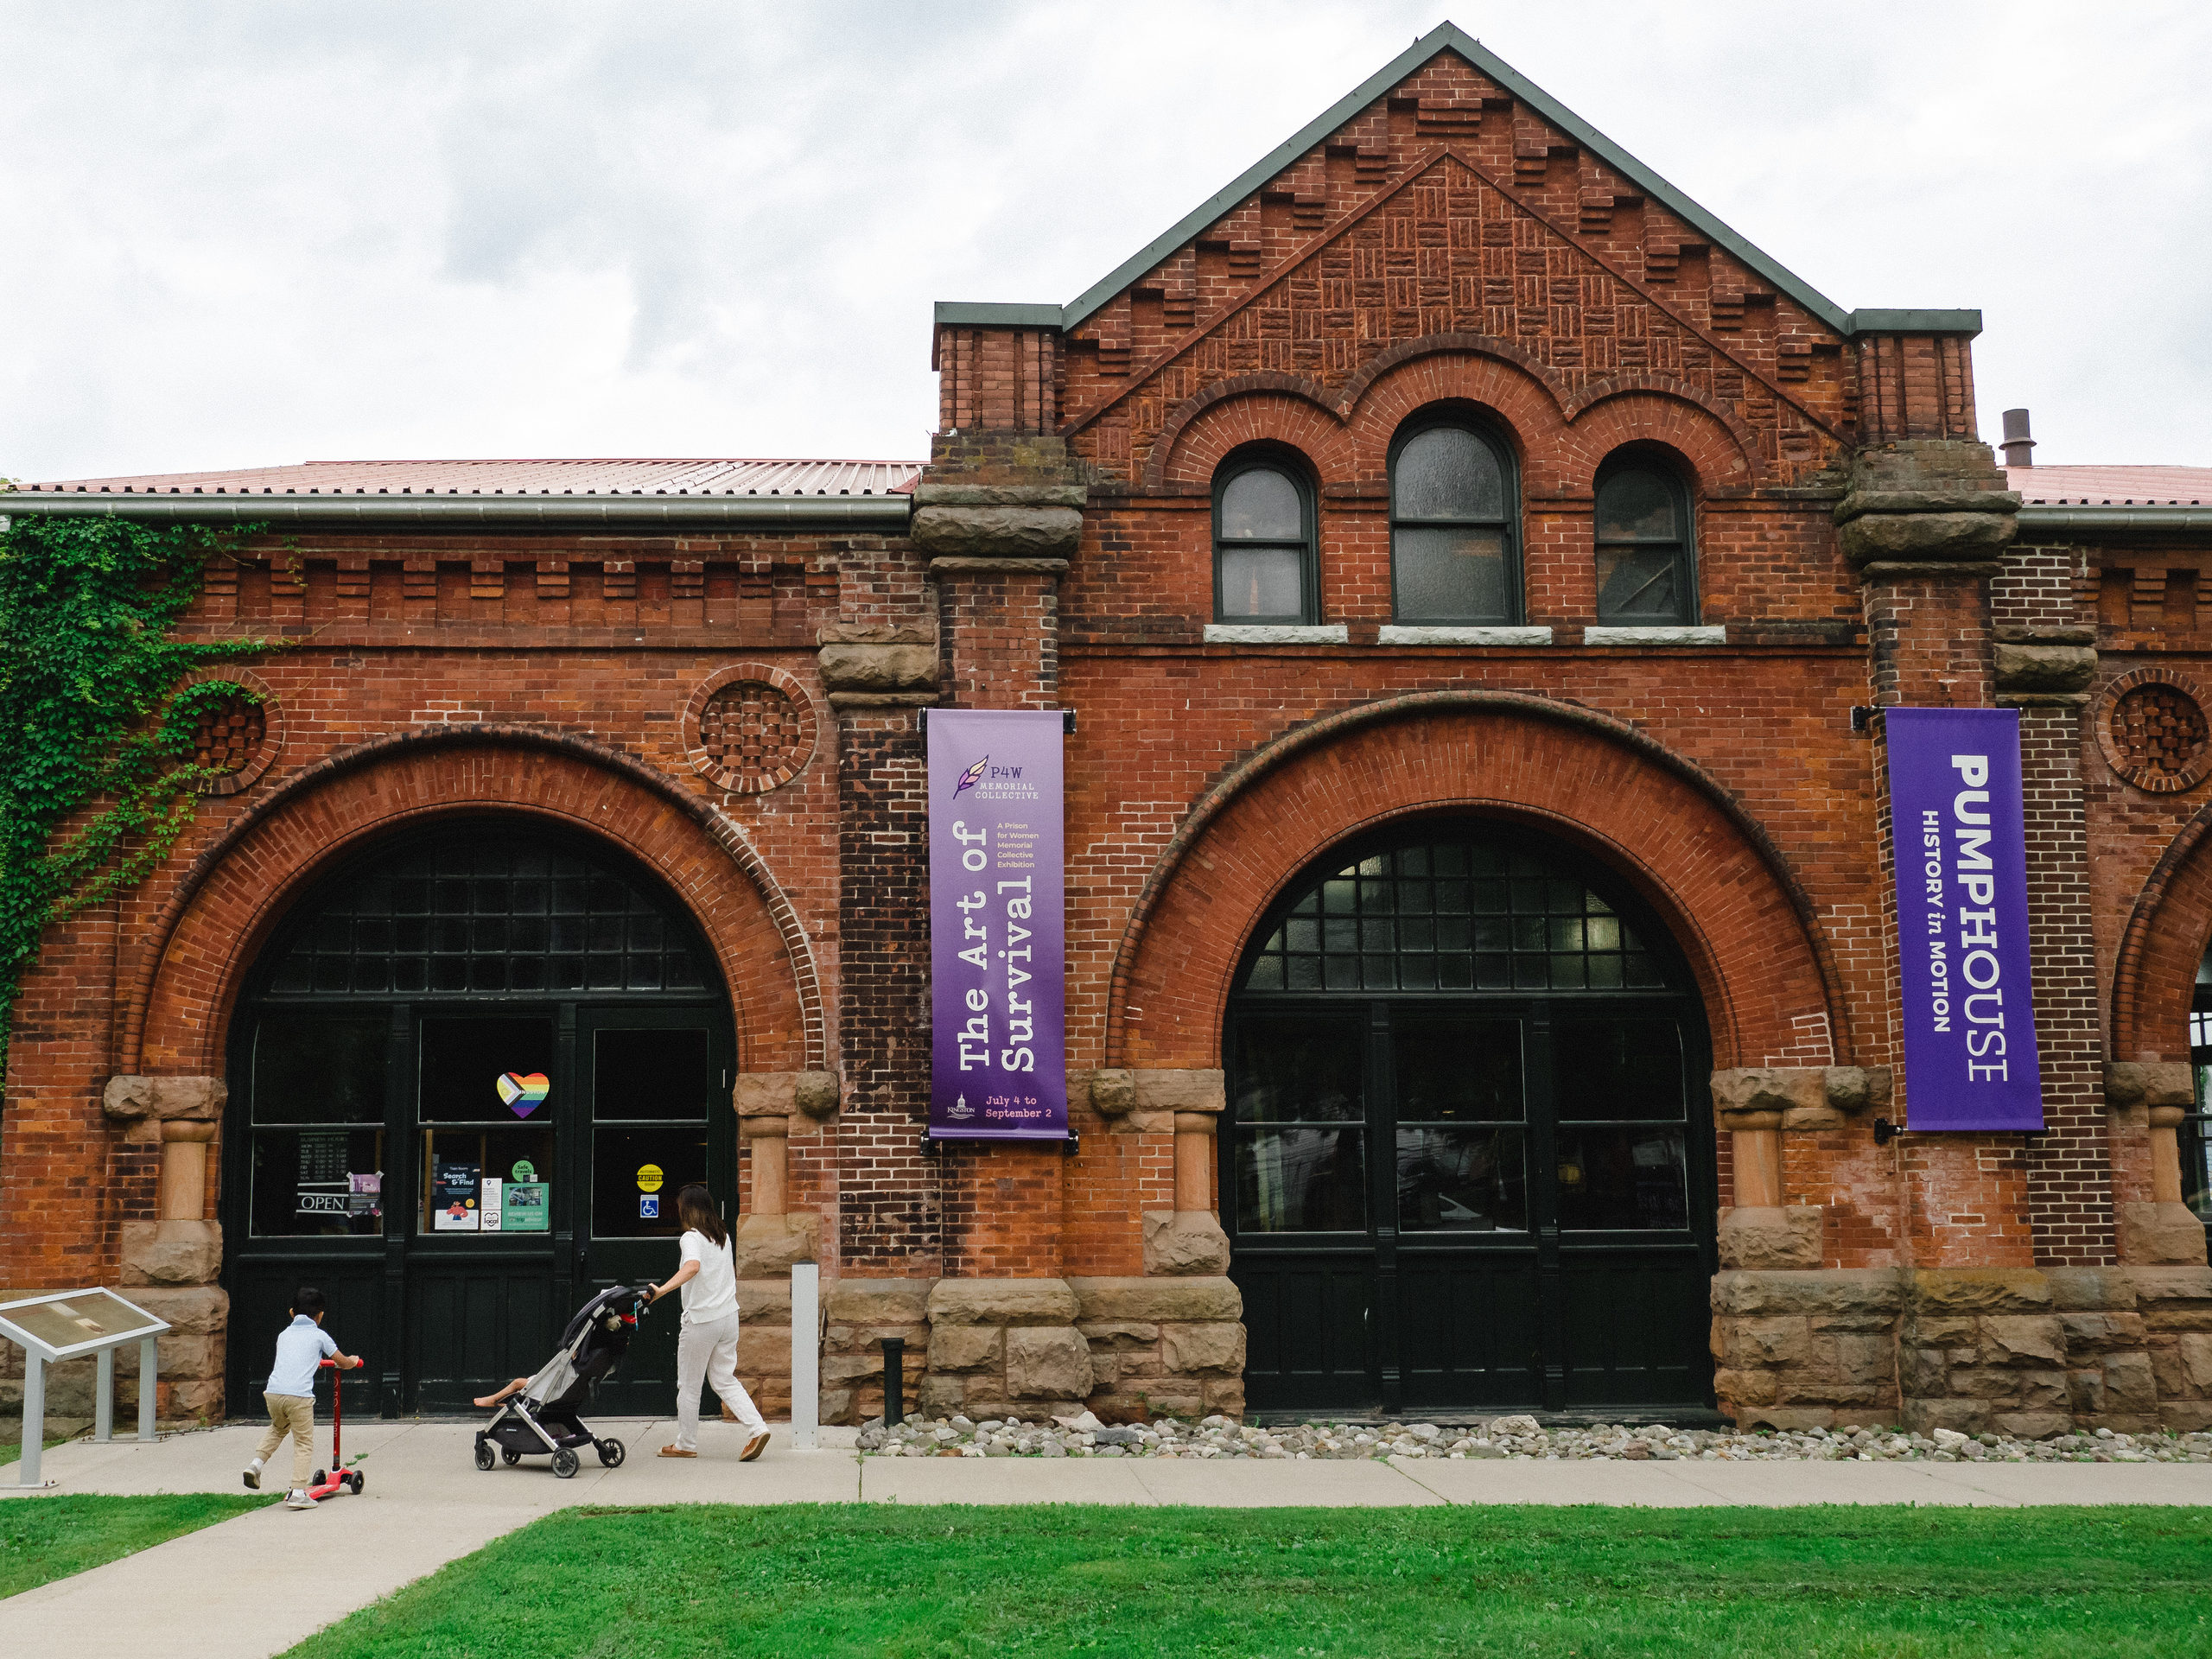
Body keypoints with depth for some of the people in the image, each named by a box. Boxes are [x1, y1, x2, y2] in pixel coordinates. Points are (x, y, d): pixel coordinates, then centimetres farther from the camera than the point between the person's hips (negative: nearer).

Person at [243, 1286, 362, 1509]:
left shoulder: (284, 1334, 23)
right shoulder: (319, 1335, 10)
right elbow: (344, 1363, 16)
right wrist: (353, 1360, 40)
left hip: (273, 1392, 5)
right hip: (299, 1395, -5)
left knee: (277, 1429, 33)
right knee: (304, 1443, 5)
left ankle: (256, 1463, 17)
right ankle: (298, 1493, -2)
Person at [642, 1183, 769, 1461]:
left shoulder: (692, 1237, -13)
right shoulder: (723, 1236, 11)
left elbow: (693, 1266, -33)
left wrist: (662, 1290, -41)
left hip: (701, 1321, -7)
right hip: (729, 1316, 7)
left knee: (689, 1385, 8)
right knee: (724, 1380, 13)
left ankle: (686, 1444, 18)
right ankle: (757, 1428, -3)